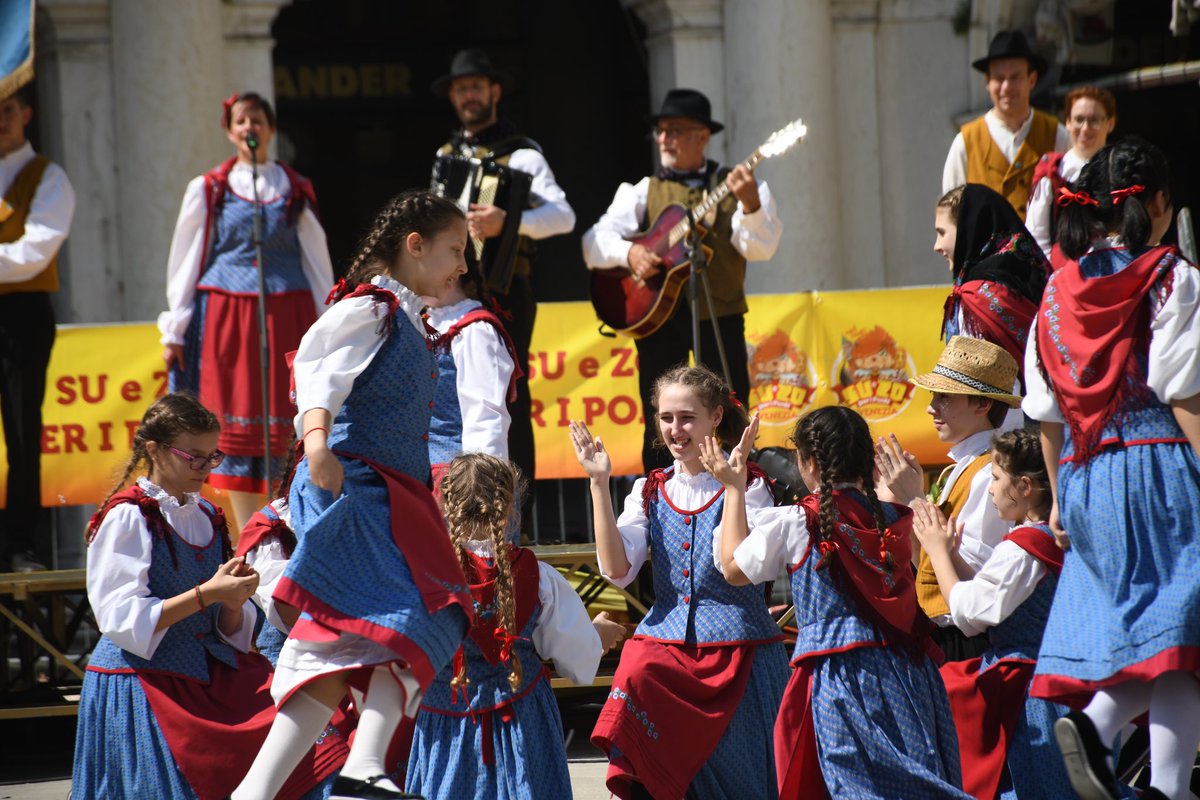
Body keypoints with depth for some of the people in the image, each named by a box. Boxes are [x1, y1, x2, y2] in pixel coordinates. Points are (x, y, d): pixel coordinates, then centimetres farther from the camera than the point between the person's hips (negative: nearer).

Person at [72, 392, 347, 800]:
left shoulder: (207, 518, 12)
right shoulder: (127, 518, -8)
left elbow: (229, 630, 14)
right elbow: (124, 620, -16)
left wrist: (234, 602, -9)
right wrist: (207, 593, -19)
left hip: (211, 681, 6)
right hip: (140, 685, -6)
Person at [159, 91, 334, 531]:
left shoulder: (295, 190, 10)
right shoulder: (208, 190, 8)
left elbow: (317, 261, 14)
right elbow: (184, 262, 10)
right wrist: (174, 330, 6)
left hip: (287, 313, 1)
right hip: (228, 313, -1)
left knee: (286, 420, -5)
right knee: (236, 420, -3)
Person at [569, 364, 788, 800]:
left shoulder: (749, 486, -2)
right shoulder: (651, 491, 9)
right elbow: (617, 570, -4)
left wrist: (734, 485, -21)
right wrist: (599, 484, -7)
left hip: (735, 648, -3)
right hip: (665, 642, 3)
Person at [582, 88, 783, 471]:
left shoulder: (735, 187, 6)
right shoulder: (642, 191, 10)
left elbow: (761, 249, -8)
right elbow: (594, 244, -1)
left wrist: (750, 204, -26)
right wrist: (628, 252, -22)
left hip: (719, 314, -1)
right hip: (656, 314, 1)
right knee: (659, 425, 0)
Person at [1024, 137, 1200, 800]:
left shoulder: (1060, 291, 9)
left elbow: (1048, 411, 12)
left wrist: (1060, 496, 20)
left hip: (1085, 476, 5)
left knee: (1131, 625, 12)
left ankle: (1089, 722, -13)